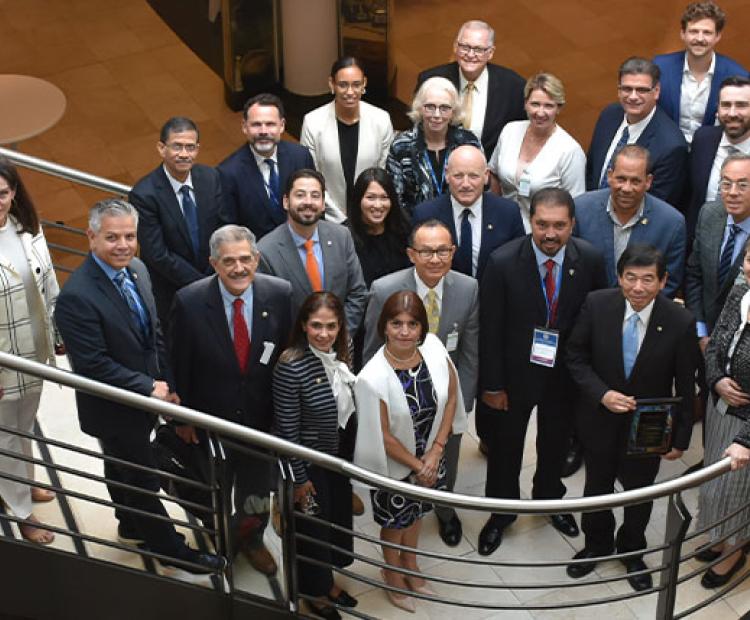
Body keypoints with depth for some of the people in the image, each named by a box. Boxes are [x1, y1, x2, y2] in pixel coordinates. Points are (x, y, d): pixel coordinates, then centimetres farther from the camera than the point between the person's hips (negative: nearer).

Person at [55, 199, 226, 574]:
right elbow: (92, 364, -28)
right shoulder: (77, 297, -31)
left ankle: (132, 528, 50)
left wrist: (168, 385, 0)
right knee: (142, 481, 10)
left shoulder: (137, 270, -5)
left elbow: (154, 335, 5)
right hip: (113, 412, -7)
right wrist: (150, 387, -21)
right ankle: (171, 550, 27)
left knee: (123, 470, 29)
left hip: (144, 399, 7)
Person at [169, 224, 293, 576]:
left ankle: (251, 540, 54)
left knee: (256, 494, 25)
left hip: (262, 417, 2)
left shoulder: (279, 294, -17)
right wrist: (182, 418, -5)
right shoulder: (190, 301, -21)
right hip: (210, 420, -2)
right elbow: (179, 366, -11)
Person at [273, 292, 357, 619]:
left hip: (339, 457, 6)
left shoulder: (340, 355, -7)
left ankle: (327, 581, 47)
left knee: (338, 519, 22)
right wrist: (299, 478, -15)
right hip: (310, 464, -6)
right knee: (313, 527, 15)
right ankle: (316, 591, 39)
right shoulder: (291, 367, -28)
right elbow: (287, 429, -21)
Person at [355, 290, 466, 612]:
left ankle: (410, 563, 57)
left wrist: (436, 451, -11)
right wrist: (417, 465, -11)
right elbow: (382, 436, -22)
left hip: (430, 456, 4)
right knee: (395, 521, 22)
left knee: (417, 512, 30)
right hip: (395, 465, -4)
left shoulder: (433, 348, -21)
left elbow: (451, 397, -7)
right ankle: (392, 571, 52)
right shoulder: (372, 378, -33)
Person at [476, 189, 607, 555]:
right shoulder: (503, 262, -25)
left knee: (555, 443, 26)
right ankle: (501, 513, 43)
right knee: (504, 447, 18)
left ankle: (549, 498, 54)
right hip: (515, 373, -2)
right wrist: (492, 385, -13)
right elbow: (490, 329, -17)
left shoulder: (590, 260, -17)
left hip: (566, 373, 3)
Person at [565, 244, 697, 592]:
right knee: (597, 485, 23)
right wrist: (602, 394, -21)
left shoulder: (680, 323, -23)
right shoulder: (596, 305, -19)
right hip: (599, 418, 1)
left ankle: (632, 552, 48)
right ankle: (597, 544, 50)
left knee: (639, 491, 20)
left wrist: (681, 438, -5)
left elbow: (685, 387, -11)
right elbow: (575, 356, -7)